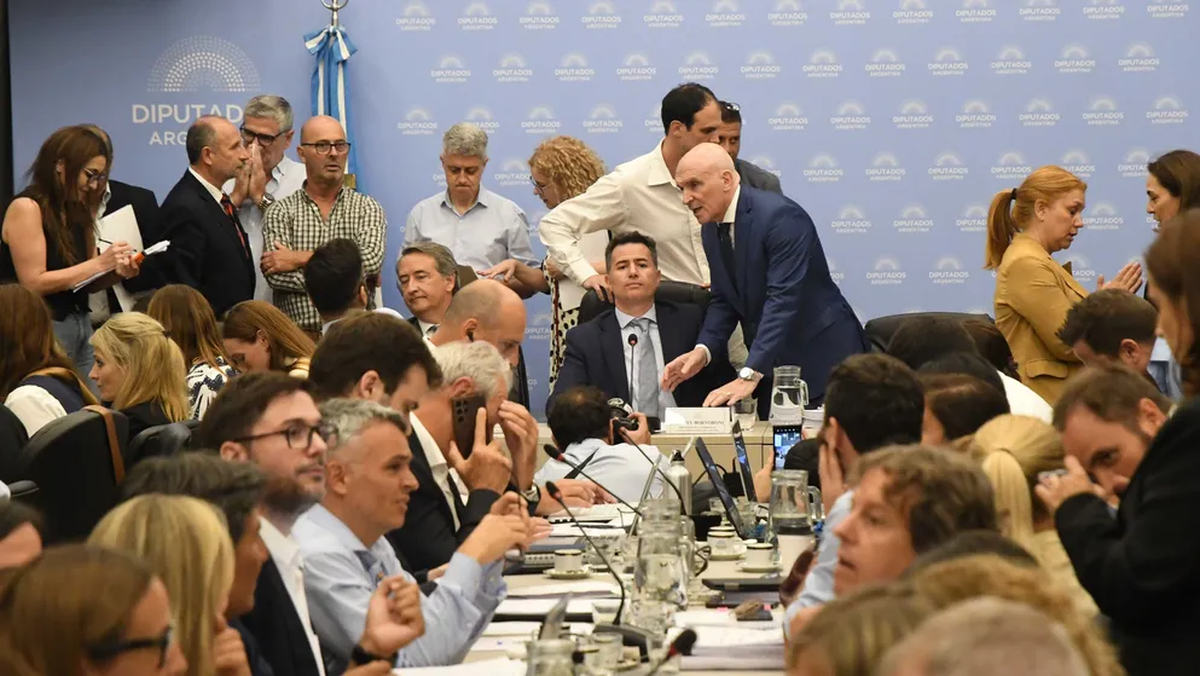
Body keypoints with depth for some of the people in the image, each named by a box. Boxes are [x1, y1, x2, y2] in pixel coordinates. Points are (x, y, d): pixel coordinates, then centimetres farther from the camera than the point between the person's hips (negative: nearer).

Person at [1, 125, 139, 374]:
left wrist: (117, 272, -5)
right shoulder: (26, 208, -11)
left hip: (82, 325, 7)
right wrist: (99, 263, -17)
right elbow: (34, 283, -17)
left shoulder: (79, 211, 11)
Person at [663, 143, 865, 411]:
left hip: (823, 358, -7)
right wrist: (702, 350, -9)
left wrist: (748, 376, -36)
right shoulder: (711, 230, 5)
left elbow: (783, 299, -29)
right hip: (774, 366, 7)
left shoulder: (780, 217, -22)